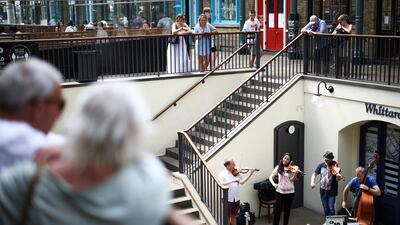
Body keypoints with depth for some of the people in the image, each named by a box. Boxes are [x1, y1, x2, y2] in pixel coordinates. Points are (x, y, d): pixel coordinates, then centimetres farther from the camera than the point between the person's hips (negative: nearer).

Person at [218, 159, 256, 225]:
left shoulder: (236, 173, 7)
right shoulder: (222, 173, -9)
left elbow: (242, 181, -3)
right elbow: (221, 183, -25)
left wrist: (250, 173, -8)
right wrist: (232, 181, -33)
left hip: (236, 198, 5)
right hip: (227, 199, -5)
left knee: (233, 216, 17)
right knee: (228, 217, 5)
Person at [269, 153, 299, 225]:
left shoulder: (292, 169, -2)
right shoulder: (278, 167, 1)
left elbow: (292, 180, -14)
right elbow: (271, 177, 1)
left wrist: (295, 173, -32)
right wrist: (273, 184, -19)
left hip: (289, 192, 0)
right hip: (280, 192, 0)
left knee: (287, 210, 10)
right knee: (277, 210, 0)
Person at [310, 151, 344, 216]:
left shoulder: (335, 166, -8)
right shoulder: (321, 165, 3)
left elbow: (337, 179, -15)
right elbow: (314, 174, 7)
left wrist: (339, 177, -39)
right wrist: (312, 182, -10)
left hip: (332, 192, -4)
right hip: (323, 191, 4)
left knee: (331, 208, -9)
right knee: (326, 209, 12)